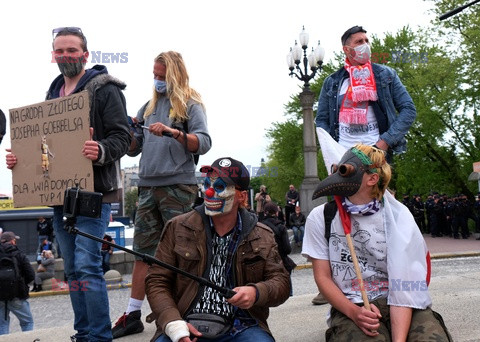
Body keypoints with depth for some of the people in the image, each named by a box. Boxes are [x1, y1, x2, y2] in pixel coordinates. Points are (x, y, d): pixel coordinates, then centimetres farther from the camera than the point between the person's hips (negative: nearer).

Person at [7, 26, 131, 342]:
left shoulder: (105, 89, -4)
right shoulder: (53, 93, 19)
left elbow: (122, 136, -11)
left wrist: (102, 151, -31)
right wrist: (19, 158, 7)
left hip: (94, 191, -7)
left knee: (87, 265, -12)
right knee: (73, 269, 11)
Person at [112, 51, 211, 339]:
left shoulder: (190, 104, 2)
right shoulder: (149, 106, 19)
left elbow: (204, 143, -12)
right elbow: (133, 149, 19)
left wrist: (173, 132, -25)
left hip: (178, 186, -5)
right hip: (148, 186, 6)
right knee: (143, 251, 5)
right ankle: (133, 315, 9)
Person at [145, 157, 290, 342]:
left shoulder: (263, 237, 10)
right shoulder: (177, 228, 7)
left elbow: (281, 281, 10)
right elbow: (156, 281, 5)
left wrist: (256, 292, -14)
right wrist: (174, 324, -12)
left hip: (239, 326, 1)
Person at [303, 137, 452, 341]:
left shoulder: (398, 217, -4)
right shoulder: (320, 218, 1)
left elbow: (403, 284, -12)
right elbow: (322, 277, 3)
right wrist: (354, 312, -15)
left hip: (400, 303, 1)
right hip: (350, 308, -1)